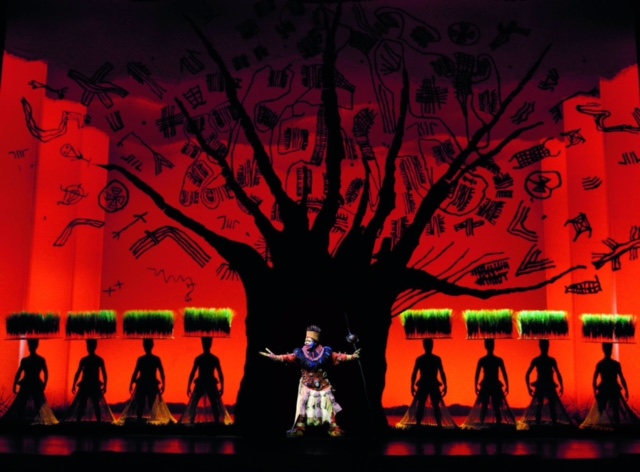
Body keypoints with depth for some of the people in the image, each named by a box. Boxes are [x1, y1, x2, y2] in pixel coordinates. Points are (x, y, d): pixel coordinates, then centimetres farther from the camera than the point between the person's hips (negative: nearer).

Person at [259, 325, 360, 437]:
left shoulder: (326, 352, -4)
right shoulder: (300, 353, -7)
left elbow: (338, 357, -3)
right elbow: (288, 357, -15)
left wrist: (351, 357, -13)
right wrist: (274, 357, -28)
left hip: (323, 385, 1)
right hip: (306, 385, -1)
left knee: (328, 405, 4)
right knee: (303, 406, -1)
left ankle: (334, 428, 14)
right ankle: (299, 428, 7)